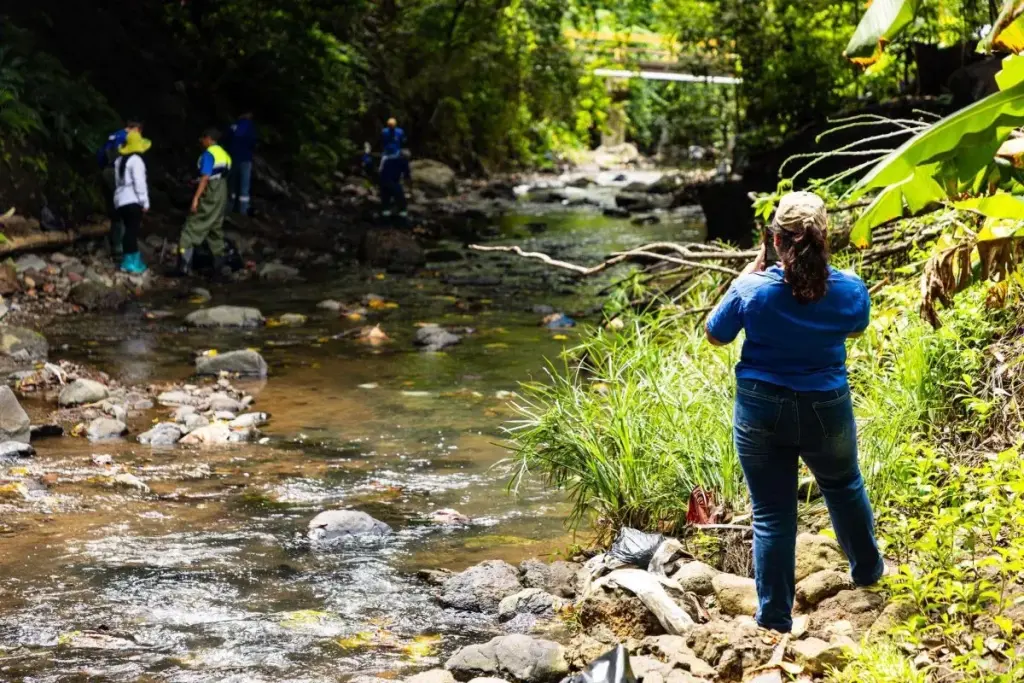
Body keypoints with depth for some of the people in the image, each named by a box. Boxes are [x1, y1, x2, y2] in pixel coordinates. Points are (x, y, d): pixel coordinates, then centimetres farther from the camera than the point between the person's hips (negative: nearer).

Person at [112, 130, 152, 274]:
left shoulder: (119, 160, 16)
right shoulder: (136, 160, -11)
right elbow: (139, 182, -16)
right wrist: (145, 202, -13)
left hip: (121, 199, 9)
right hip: (133, 200, -9)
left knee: (129, 230, 13)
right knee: (133, 230, -7)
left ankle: (128, 261, 13)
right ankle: (131, 262, -9)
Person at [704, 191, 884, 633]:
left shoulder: (752, 290, -18)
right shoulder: (850, 290, -13)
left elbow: (715, 335, 0)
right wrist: (818, 266, 8)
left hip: (761, 410, -1)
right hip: (826, 410, 2)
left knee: (771, 514, 7)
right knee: (843, 487, 29)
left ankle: (775, 618, 12)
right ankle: (867, 569, 49)